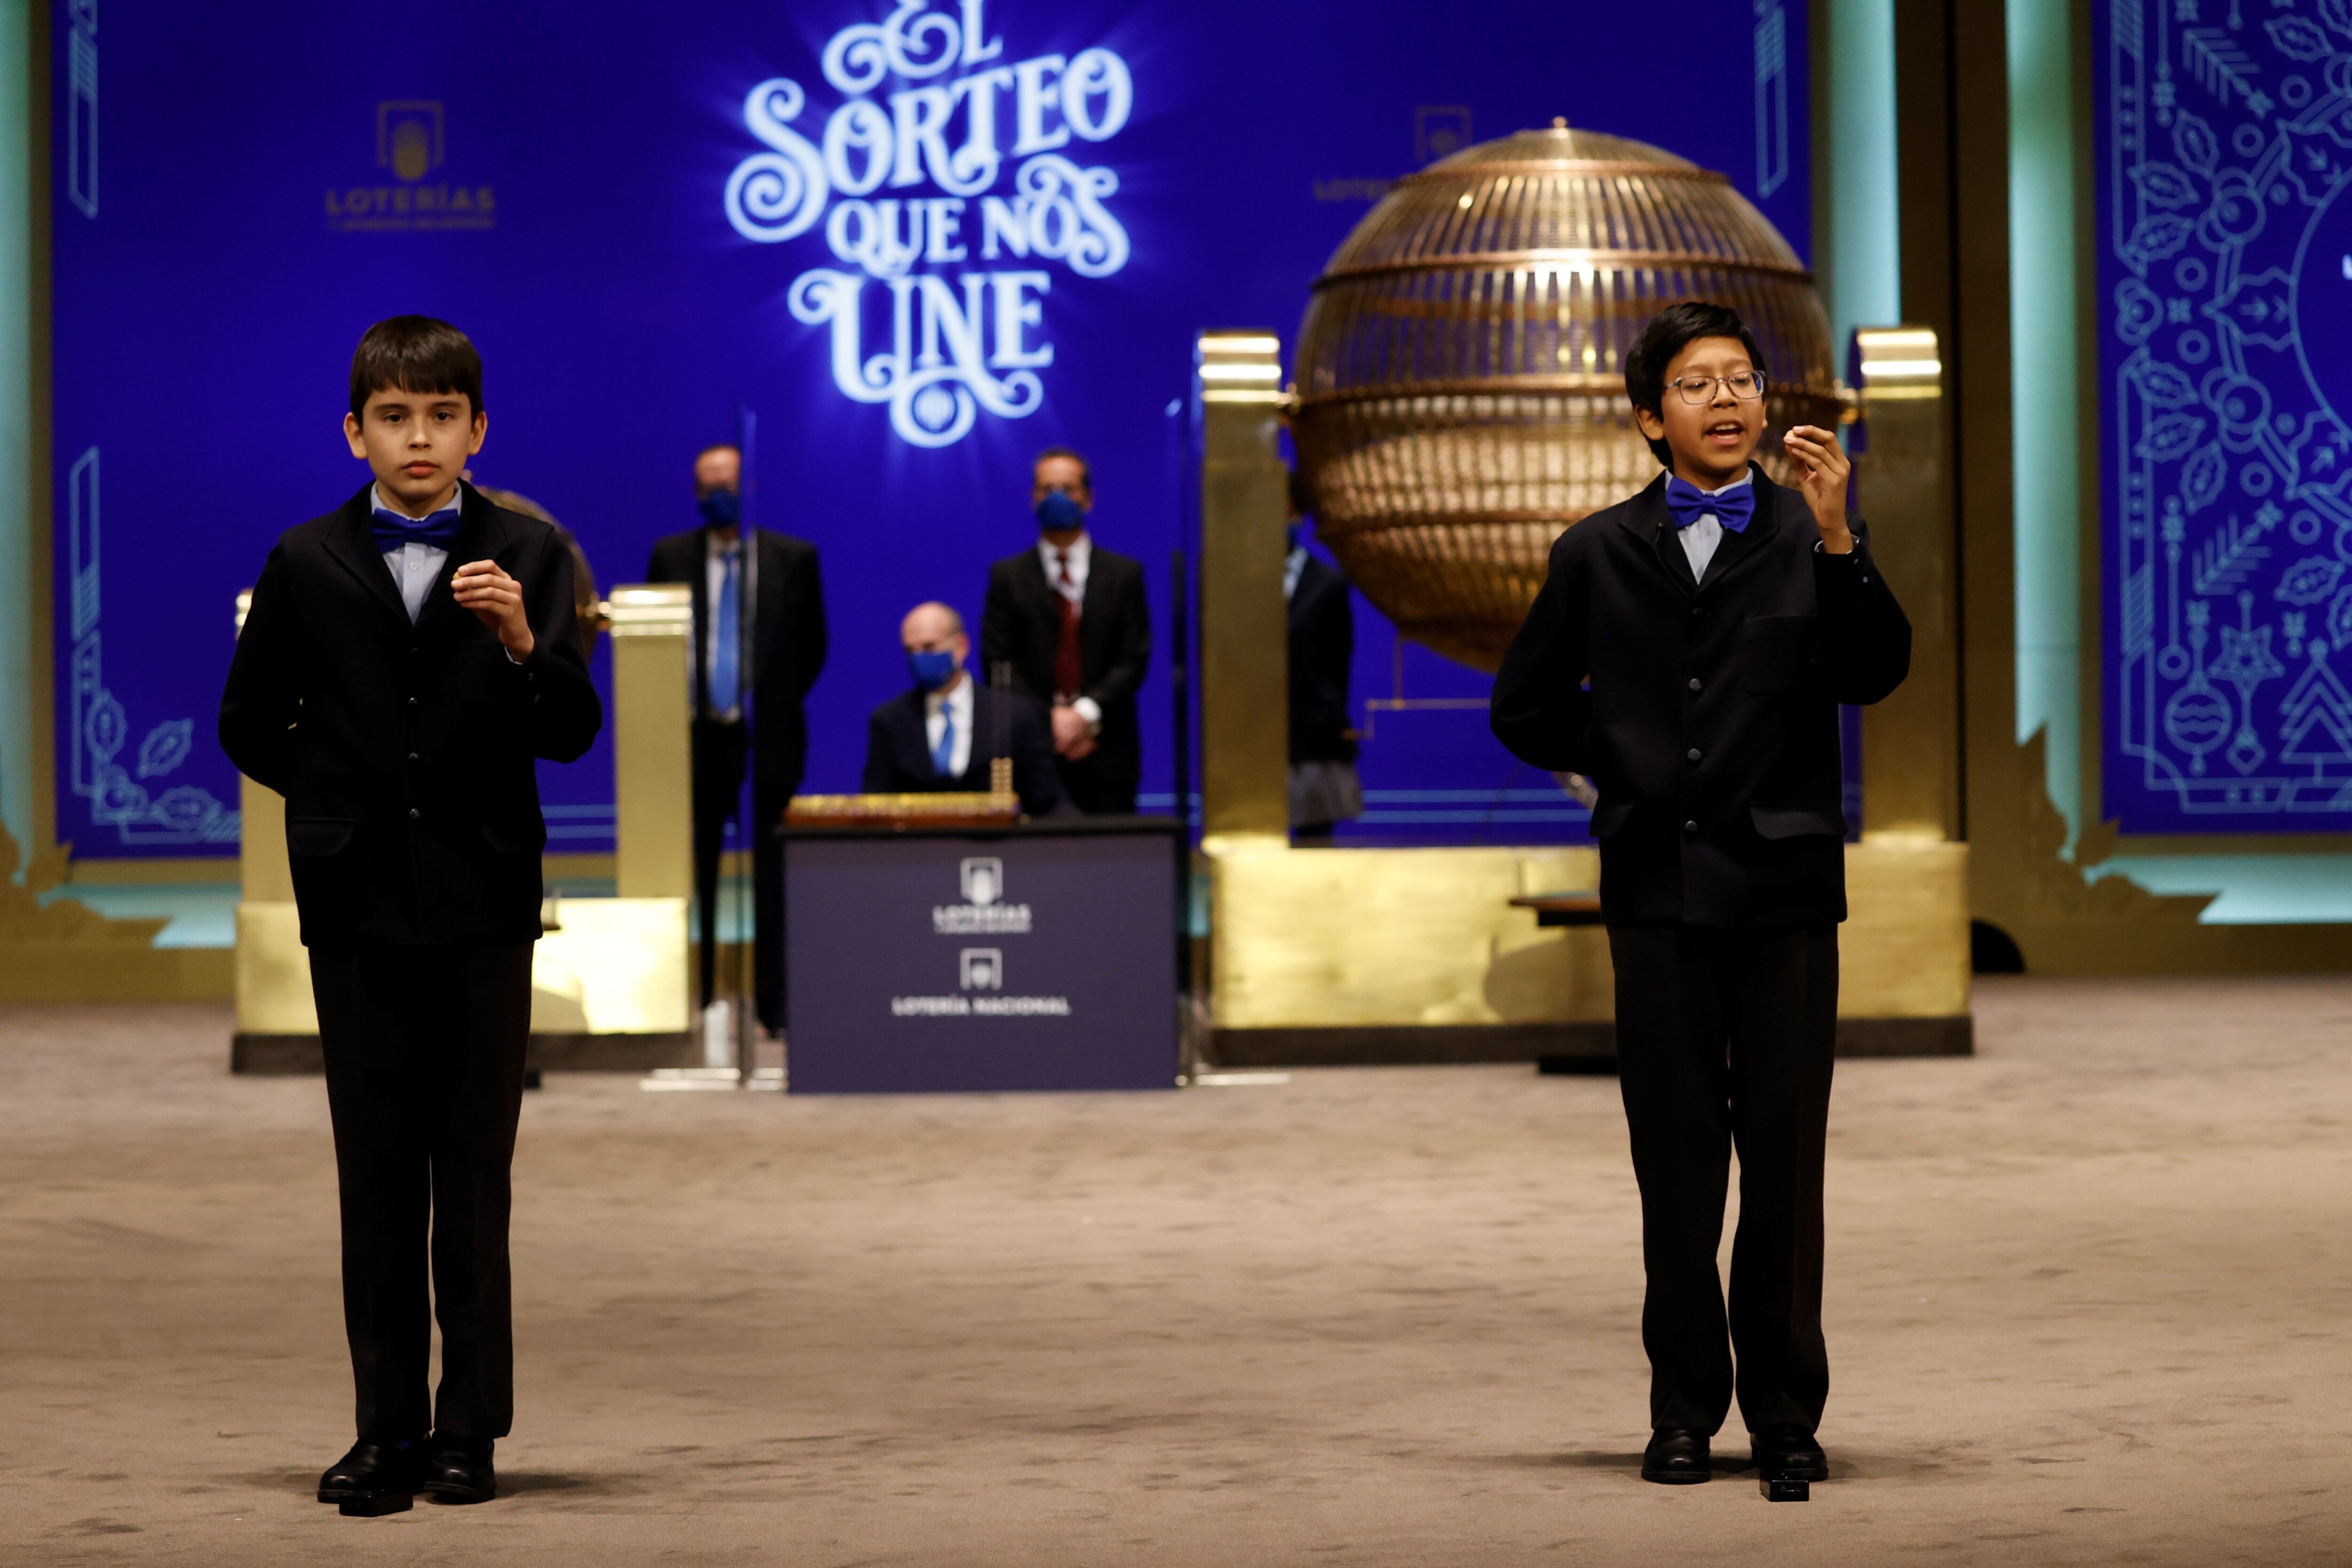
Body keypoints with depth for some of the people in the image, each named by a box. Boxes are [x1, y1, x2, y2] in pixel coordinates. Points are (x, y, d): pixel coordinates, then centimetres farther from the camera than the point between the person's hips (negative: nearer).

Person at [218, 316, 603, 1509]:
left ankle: (470, 1431, 8)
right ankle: (389, 1429, 11)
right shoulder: (307, 564, 3)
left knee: (475, 1178, 2)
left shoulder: (527, 557, 0)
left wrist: (524, 642, -23)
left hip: (483, 906, -1)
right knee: (376, 1179, 5)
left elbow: (571, 736, -7)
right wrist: (345, 797, 7)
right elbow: (250, 727, 12)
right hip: (357, 907, 1)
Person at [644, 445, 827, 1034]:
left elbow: (811, 646, 10)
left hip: (769, 739, -1)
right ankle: (696, 1002, 8)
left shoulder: (794, 558, 4)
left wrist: (777, 702, 7)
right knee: (695, 879, 3)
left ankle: (771, 1006, 5)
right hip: (698, 738, 1)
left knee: (770, 883, 0)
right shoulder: (671, 556, 5)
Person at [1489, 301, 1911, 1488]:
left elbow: (1873, 676, -10)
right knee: (1676, 1164, 4)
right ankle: (1684, 1410, 11)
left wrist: (1835, 536, -21)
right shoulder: (1599, 555, 9)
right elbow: (1525, 709, 17)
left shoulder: (1813, 537, 5)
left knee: (1785, 1162, -1)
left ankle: (1787, 1412, 7)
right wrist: (1629, 766, 7)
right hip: (1657, 890, 1)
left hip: (1784, 889, -1)